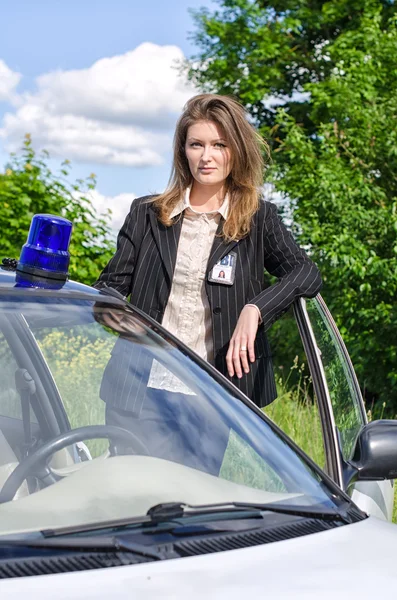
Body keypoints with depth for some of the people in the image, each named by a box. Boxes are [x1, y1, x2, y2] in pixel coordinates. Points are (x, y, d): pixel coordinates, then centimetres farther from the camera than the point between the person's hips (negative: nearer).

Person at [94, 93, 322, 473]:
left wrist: (255, 309, -23)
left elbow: (307, 274, -7)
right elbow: (113, 286, 5)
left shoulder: (258, 220, 5)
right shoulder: (148, 214, 9)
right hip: (142, 389, 1)